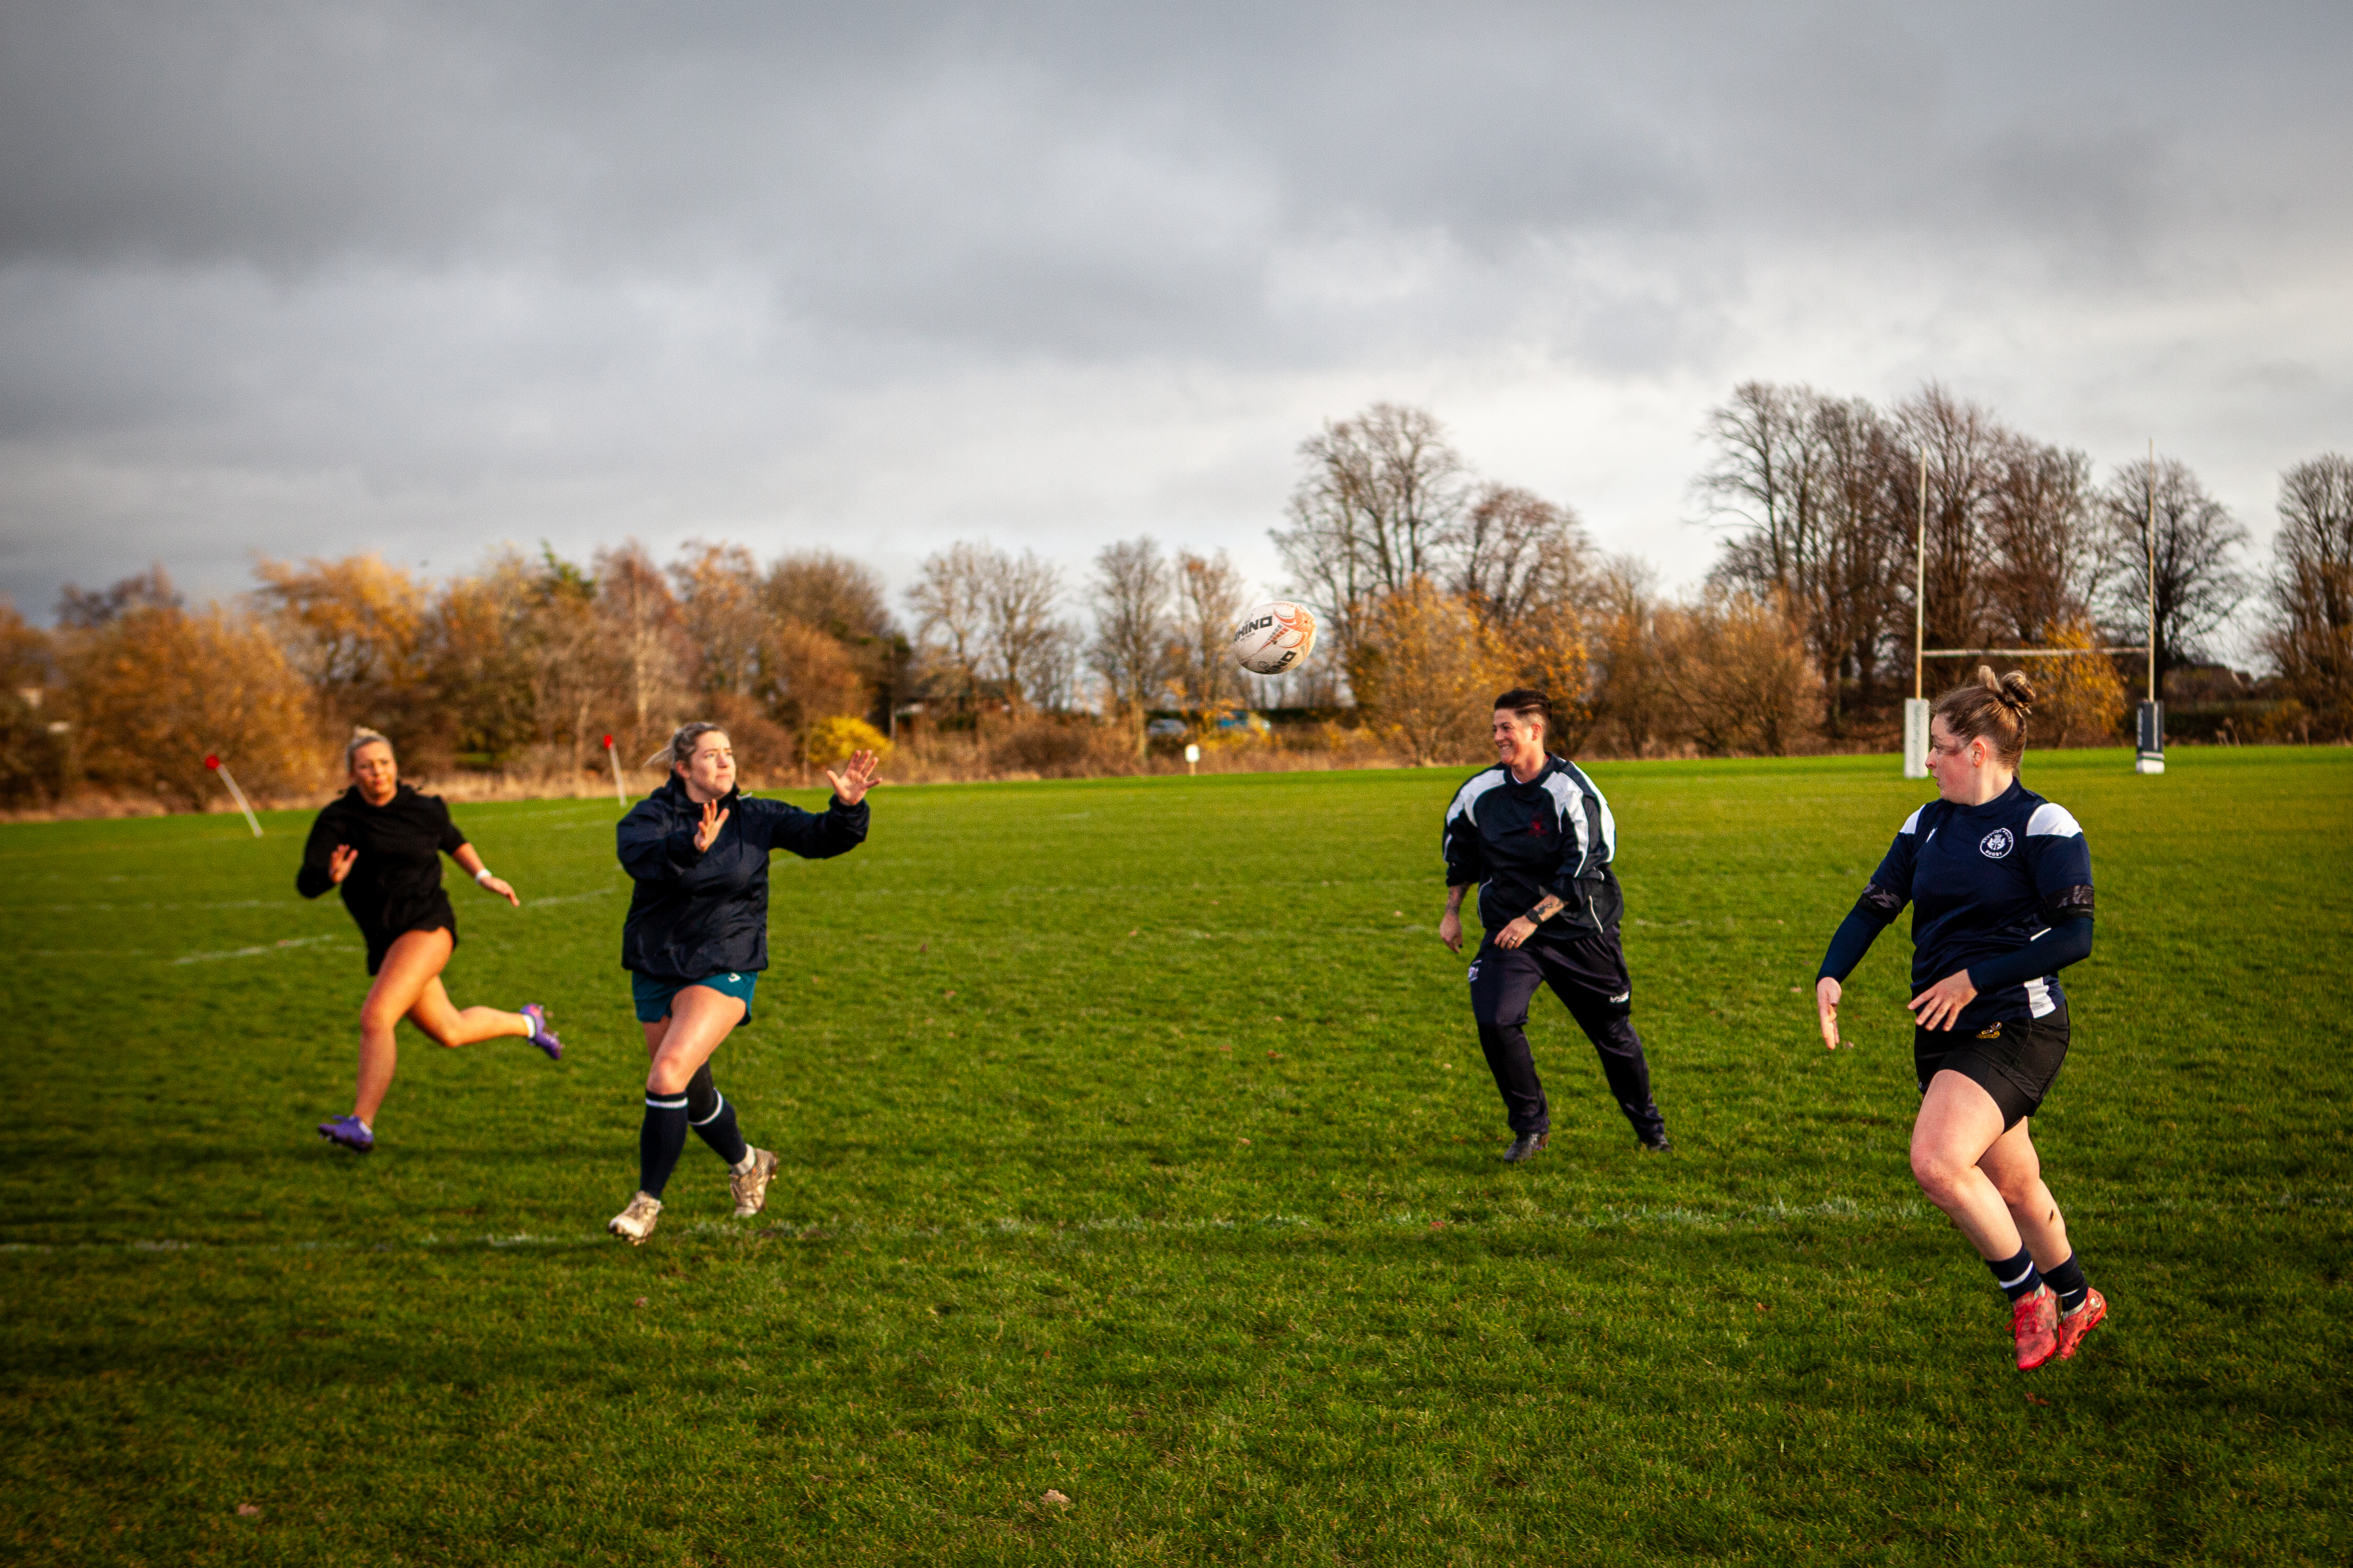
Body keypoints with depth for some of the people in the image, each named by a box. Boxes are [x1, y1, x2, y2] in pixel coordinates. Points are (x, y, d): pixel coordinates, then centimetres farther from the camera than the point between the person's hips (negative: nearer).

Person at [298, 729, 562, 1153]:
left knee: (376, 1016, -23)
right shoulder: (338, 819, -5)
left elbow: (452, 839, 25)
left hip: (428, 926, -3)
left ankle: (361, 1125, -22)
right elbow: (306, 883, -18)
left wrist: (483, 876, 18)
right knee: (450, 1032, 16)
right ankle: (528, 1023, 44)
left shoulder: (424, 809, 0)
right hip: (386, 940, 4)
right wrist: (333, 875, -39)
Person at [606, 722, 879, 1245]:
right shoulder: (649, 817, -7)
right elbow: (641, 858, -28)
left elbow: (819, 837, -4)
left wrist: (848, 809, -25)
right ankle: (747, 1164, 43)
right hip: (656, 974, 2)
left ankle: (648, 1201, -8)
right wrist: (692, 847, -47)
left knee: (669, 1075, -20)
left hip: (724, 971, -2)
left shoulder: (754, 817, 0)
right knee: (693, 1091, 15)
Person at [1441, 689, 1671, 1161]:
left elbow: (1580, 872, -18)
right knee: (1495, 1021, -18)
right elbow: (1459, 847, 17)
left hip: (1579, 932, -3)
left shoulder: (1571, 791, -16)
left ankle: (1649, 1126, 32)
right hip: (1508, 928, 3)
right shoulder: (1481, 790, -1)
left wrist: (1532, 919, -22)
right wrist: (1452, 912, 15)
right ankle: (1531, 1125, 1)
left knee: (1612, 1032, 8)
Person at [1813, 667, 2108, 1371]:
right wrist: (1830, 976, -8)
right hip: (1943, 1032, 7)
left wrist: (1975, 978, -19)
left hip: (2016, 1028, -7)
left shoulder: (2043, 825, -9)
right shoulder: (1926, 824, 12)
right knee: (2012, 1187, 16)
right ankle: (2076, 1302, 39)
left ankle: (2030, 1294, -2)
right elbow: (1876, 905, 10)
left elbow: (2075, 936, -15)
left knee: (1937, 1163, -23)